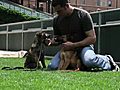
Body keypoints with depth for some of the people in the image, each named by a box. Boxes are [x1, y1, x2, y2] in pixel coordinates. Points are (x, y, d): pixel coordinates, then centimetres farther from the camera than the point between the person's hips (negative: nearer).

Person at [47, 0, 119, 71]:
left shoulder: (83, 15, -12)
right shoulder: (56, 20, 3)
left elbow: (92, 39, -15)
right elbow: (57, 37, 17)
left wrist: (73, 45, -24)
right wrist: (52, 41, -8)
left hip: (84, 46, -5)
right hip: (67, 48, 5)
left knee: (88, 60, -39)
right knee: (52, 66, -20)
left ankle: (107, 60, -6)